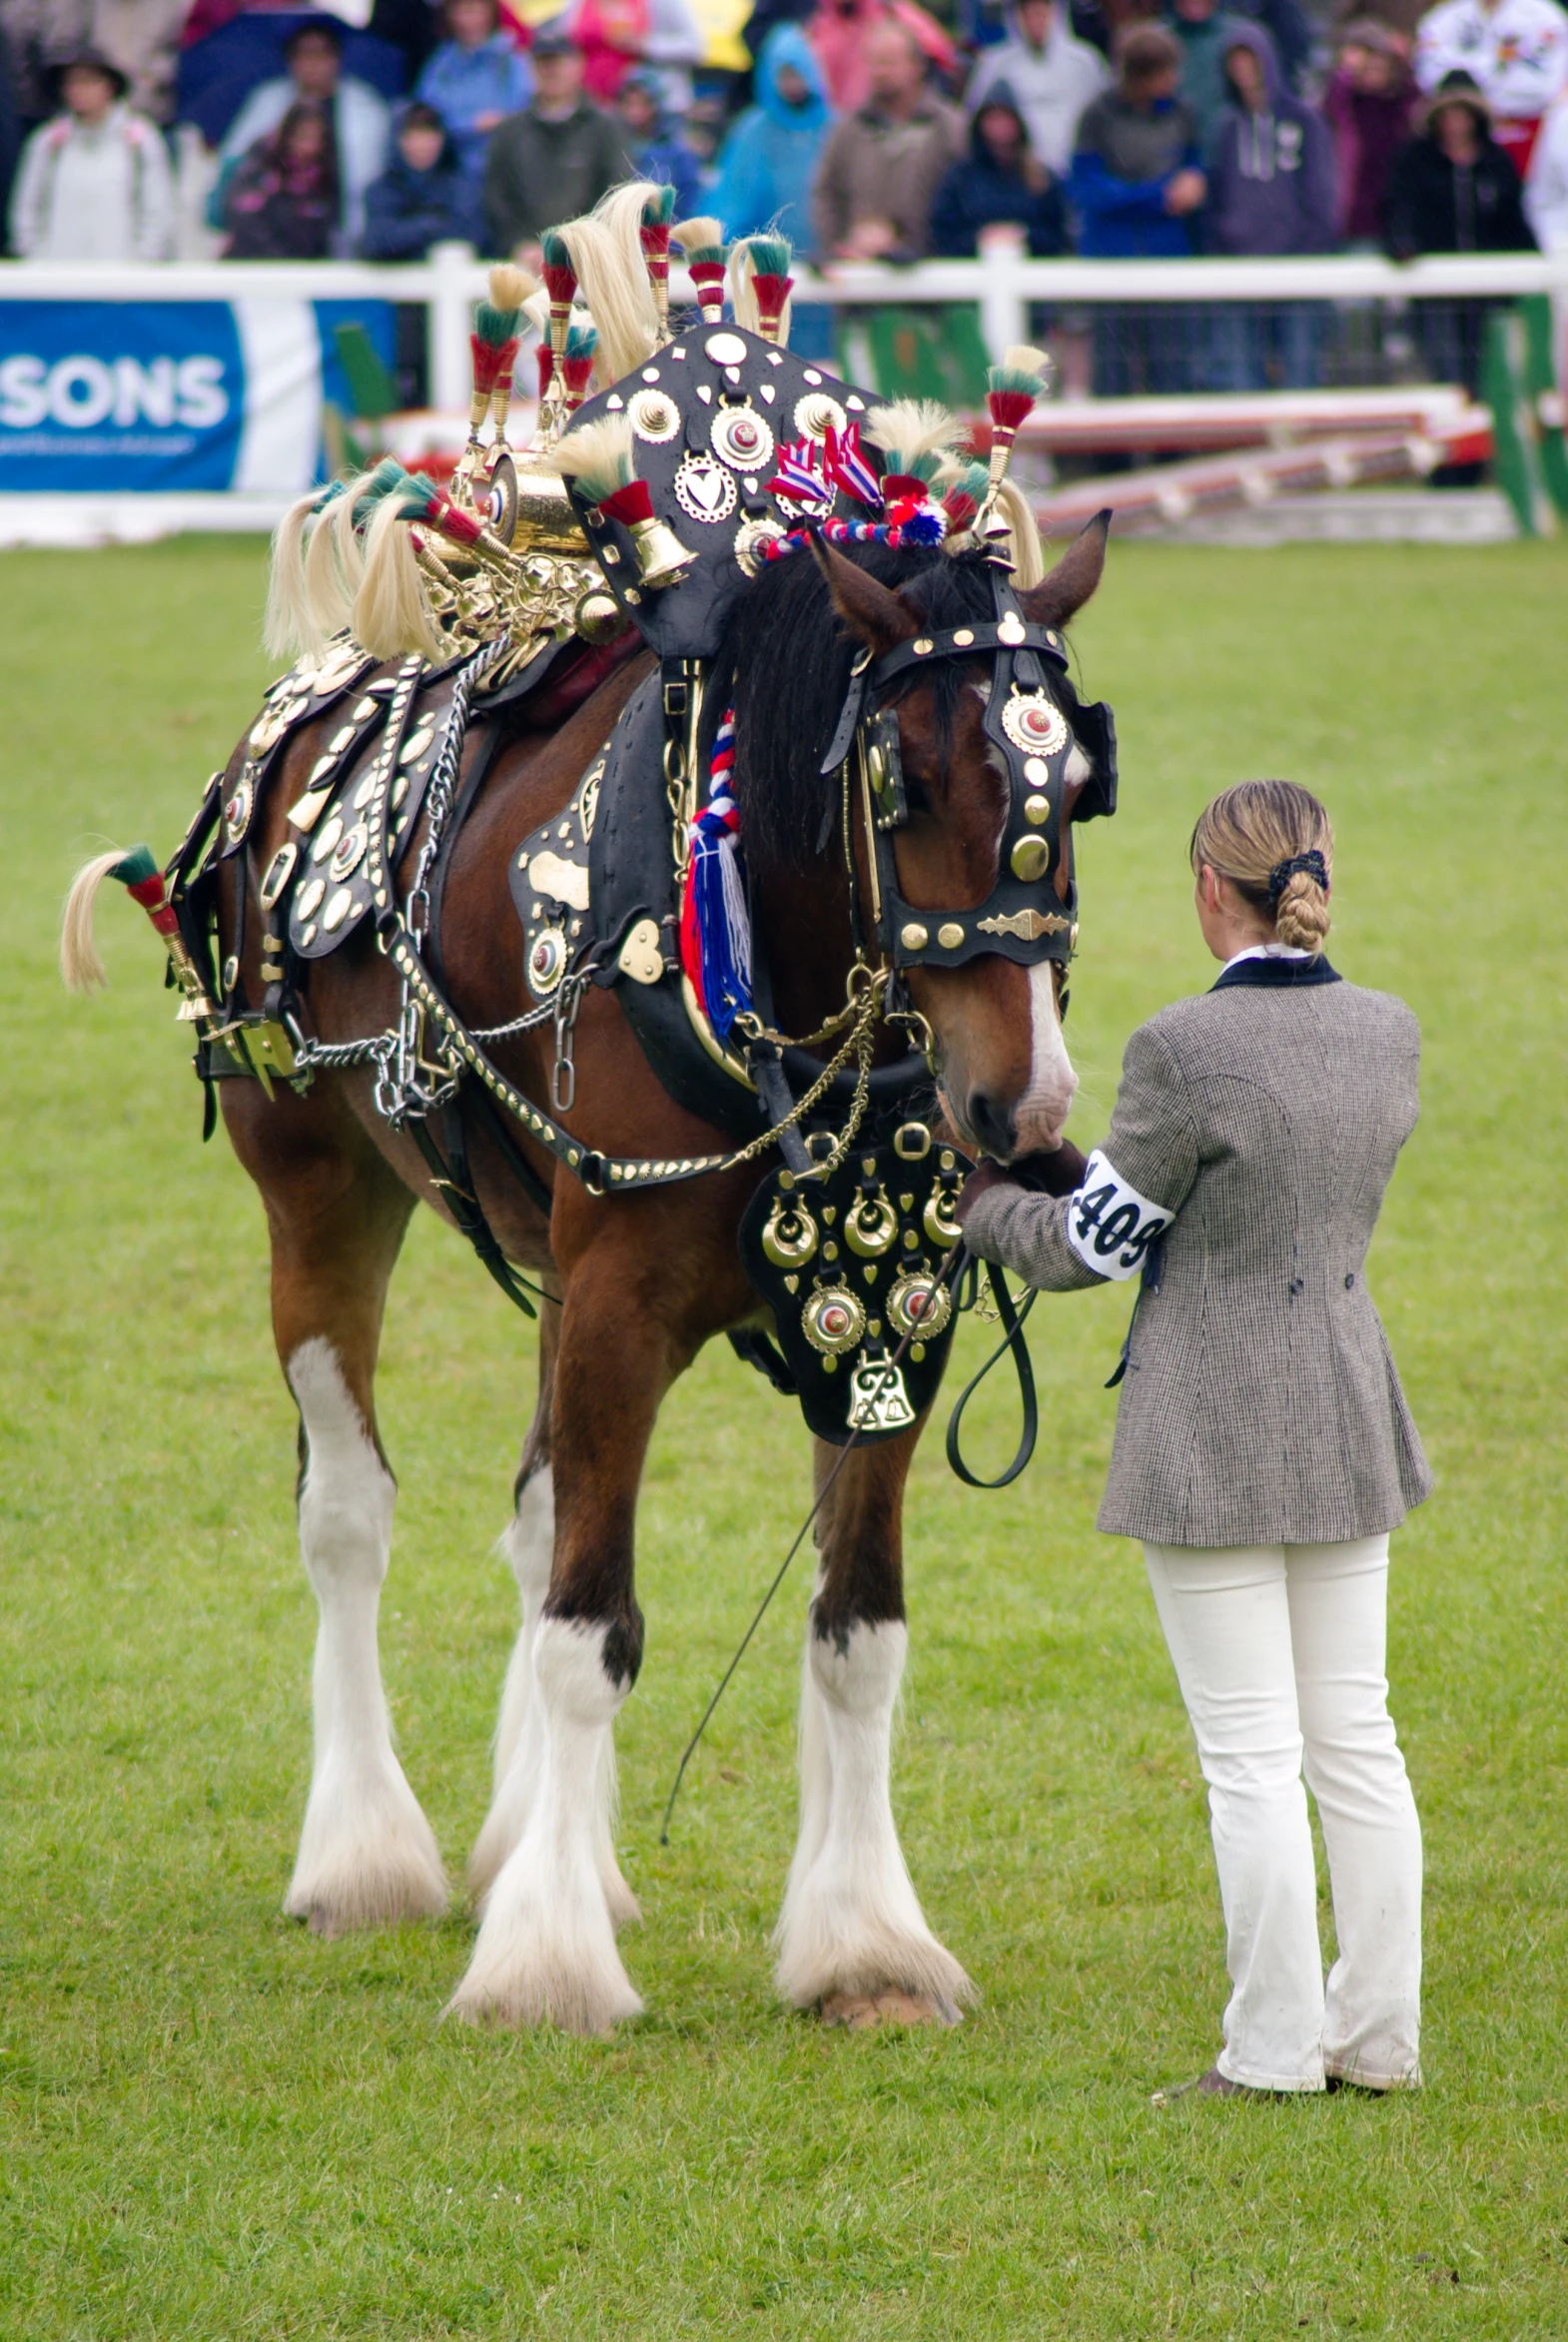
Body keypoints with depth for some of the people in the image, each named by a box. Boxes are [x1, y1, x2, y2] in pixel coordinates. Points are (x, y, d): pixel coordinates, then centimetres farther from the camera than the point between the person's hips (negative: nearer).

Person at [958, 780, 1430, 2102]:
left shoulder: (1185, 1052, -20)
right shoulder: (1388, 1036, 0)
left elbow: (1092, 1246, -11)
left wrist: (982, 1200, 10)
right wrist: (1082, 1165, 19)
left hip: (1213, 1432, -6)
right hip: (1348, 1419, 6)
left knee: (1251, 1752, 0)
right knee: (1355, 1734, 13)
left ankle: (1275, 2051, 4)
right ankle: (1380, 2033, 17)